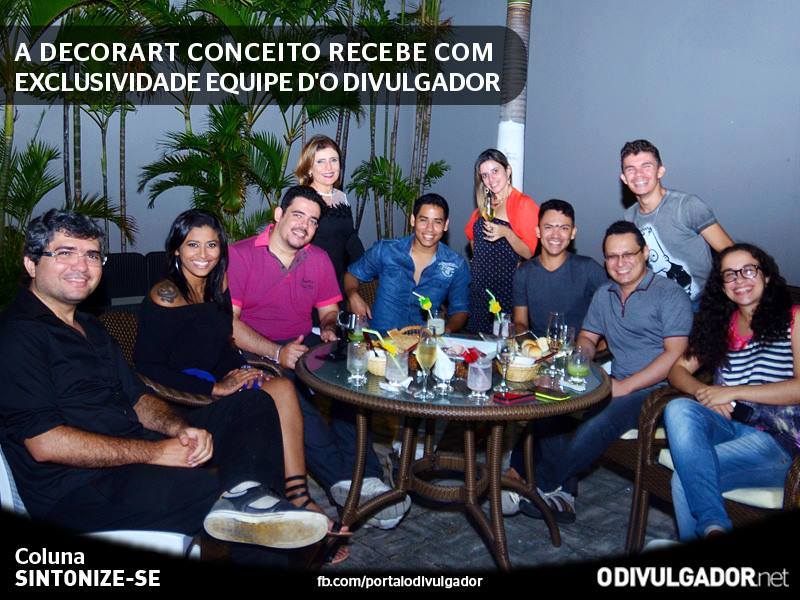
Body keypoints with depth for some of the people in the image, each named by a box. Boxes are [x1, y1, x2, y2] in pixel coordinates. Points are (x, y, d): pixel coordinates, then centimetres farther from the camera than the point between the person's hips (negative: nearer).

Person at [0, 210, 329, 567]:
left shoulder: (88, 327, 21)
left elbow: (136, 398, 17)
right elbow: (45, 443, -18)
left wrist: (180, 429, -6)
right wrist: (154, 452, -19)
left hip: (136, 452, 10)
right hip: (77, 489, -9)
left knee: (253, 408, -6)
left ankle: (244, 497, -26)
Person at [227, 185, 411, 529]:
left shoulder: (318, 259, 13)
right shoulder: (240, 255, -3)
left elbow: (329, 309, 22)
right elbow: (228, 321, -10)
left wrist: (329, 327, -5)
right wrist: (276, 353, -22)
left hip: (305, 345, 5)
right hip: (255, 354, -4)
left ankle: (363, 475, -32)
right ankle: (343, 480, -38)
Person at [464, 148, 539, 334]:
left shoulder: (524, 204, -8)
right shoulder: (485, 205, 11)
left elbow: (529, 253, -12)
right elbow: (472, 236, 26)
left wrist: (506, 233, -24)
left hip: (506, 287, -6)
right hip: (479, 285, 6)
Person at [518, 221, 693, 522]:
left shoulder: (669, 294, -5)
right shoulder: (603, 294, 16)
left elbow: (675, 354, -13)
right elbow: (587, 338, 22)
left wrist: (625, 386, -19)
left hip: (656, 391, -6)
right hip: (617, 387, 6)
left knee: (596, 426, -31)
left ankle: (541, 487, -14)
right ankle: (562, 496, -13)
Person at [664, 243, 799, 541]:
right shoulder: (719, 324, 19)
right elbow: (679, 368, 15)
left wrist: (732, 392, -13)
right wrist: (702, 393, -8)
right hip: (728, 425, 5)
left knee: (686, 477, -29)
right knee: (678, 409, -31)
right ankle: (713, 526, -34)